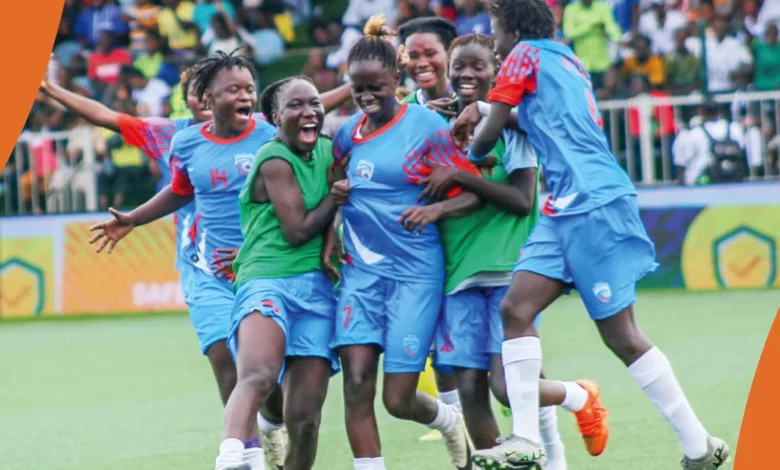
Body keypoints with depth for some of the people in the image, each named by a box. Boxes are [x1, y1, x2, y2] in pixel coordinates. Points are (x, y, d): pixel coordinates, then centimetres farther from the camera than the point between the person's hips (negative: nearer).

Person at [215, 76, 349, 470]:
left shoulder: (328, 152, 15)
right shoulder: (275, 161, -5)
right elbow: (297, 230, -8)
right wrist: (335, 198, 3)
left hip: (317, 287, 7)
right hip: (268, 279, -7)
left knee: (305, 417, 1)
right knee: (257, 377, -35)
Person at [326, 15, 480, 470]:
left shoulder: (427, 126, -7)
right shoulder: (350, 130, 7)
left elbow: (472, 193, -10)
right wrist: (331, 234, 9)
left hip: (414, 273, -4)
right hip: (360, 269, 4)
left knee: (399, 399, -2)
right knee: (357, 384, -11)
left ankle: (451, 422, 32)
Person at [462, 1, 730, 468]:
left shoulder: (526, 54, -2)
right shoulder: (567, 61, 21)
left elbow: (489, 134, -2)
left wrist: (471, 156, 19)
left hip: (595, 205, -9)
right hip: (567, 209, 9)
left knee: (622, 336, -6)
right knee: (516, 309, -1)